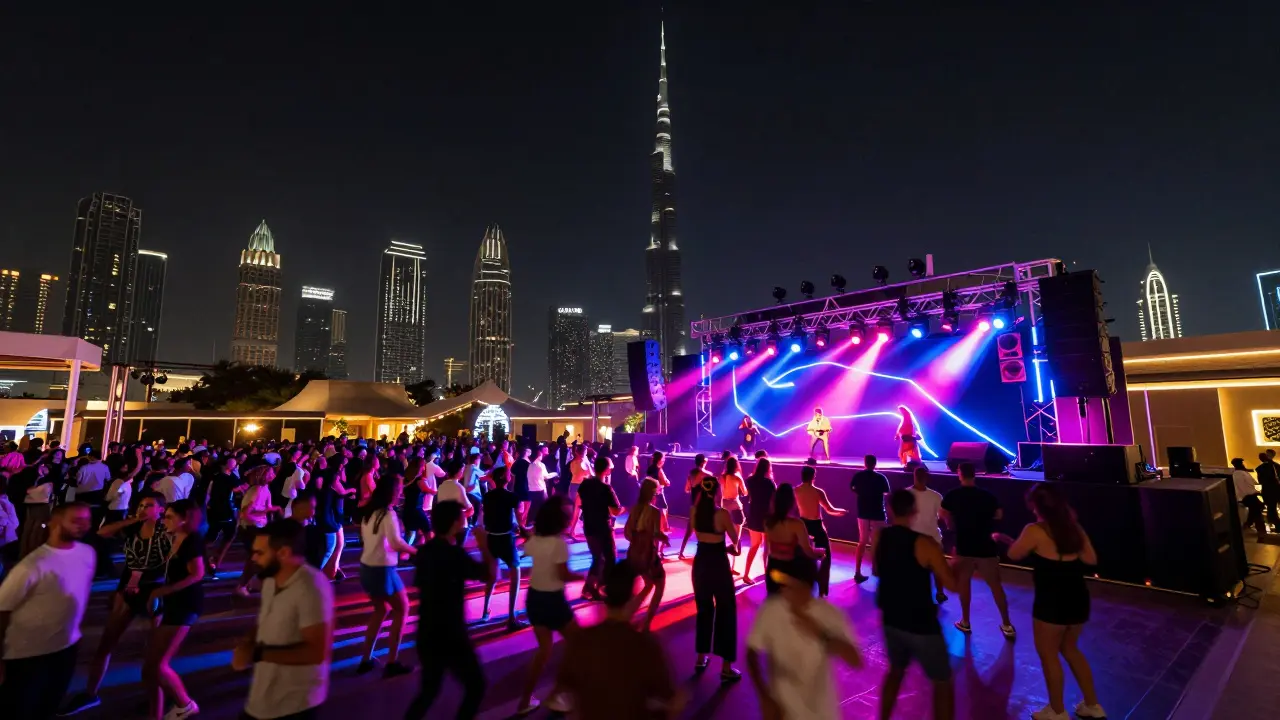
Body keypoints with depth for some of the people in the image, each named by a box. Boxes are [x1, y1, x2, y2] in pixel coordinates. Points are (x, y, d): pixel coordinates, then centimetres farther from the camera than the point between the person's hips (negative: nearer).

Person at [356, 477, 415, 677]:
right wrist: (415, 550, -12)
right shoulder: (388, 514, -20)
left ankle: (366, 660, 27)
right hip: (382, 570, -8)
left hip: (367, 567, 8)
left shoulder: (368, 512, 6)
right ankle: (392, 663, 12)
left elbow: (367, 538, 14)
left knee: (381, 609, 24)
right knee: (401, 609, 9)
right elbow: (396, 543, -27)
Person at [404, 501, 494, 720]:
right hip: (449, 635, -7)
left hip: (426, 632, 8)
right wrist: (483, 545, -4)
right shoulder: (455, 554, -23)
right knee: (475, 686, 12)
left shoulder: (426, 550, 1)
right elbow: (489, 575, -12)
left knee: (429, 688, 24)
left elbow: (420, 586, 13)